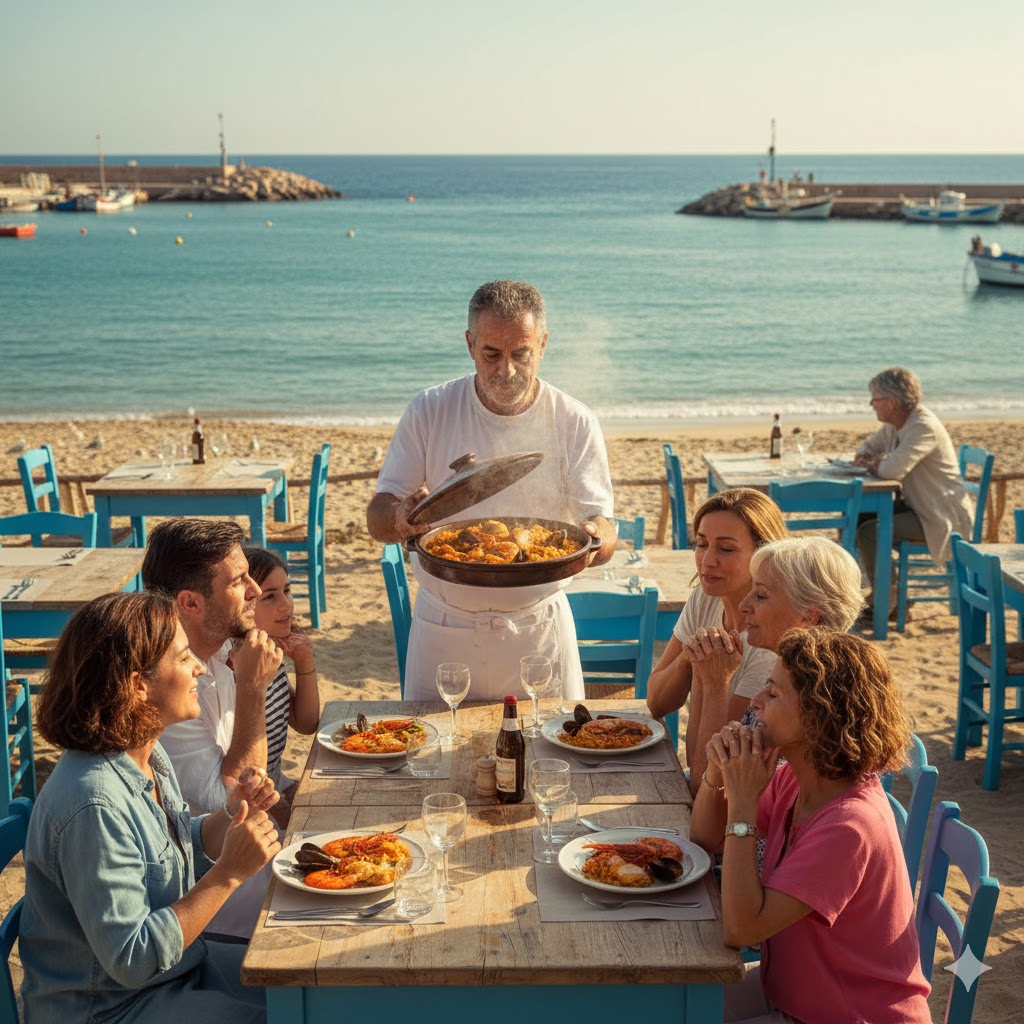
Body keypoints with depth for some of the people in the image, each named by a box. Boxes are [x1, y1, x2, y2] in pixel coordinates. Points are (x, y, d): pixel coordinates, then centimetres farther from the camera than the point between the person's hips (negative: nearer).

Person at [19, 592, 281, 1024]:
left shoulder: (148, 756, -2)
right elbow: (132, 960, -28)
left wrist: (229, 817, -7)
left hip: (177, 966, 9)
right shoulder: (95, 802, -30)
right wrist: (229, 873, -28)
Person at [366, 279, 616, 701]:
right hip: (444, 628, 0)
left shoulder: (575, 423, -5)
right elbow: (377, 519, -5)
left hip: (538, 627, 0)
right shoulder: (428, 412, -5)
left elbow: (604, 532, -8)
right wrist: (400, 516, -29)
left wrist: (594, 540, -31)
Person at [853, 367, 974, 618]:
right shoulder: (895, 425, 7)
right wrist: (864, 458, -4)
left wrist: (876, 465, -11)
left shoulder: (924, 427, -23)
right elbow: (867, 449, 21)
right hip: (917, 506, 10)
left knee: (868, 532, -22)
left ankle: (884, 600, -5)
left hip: (943, 517, -10)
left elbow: (893, 470, -34)